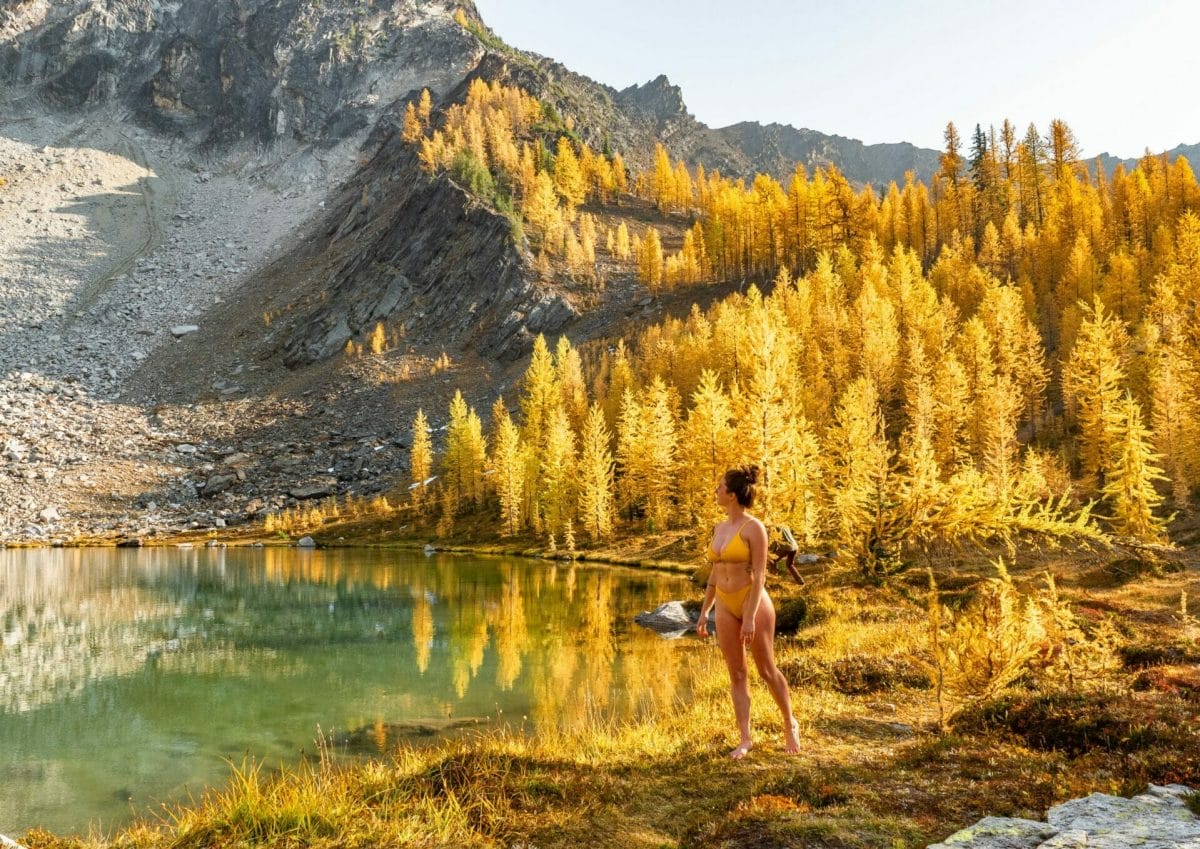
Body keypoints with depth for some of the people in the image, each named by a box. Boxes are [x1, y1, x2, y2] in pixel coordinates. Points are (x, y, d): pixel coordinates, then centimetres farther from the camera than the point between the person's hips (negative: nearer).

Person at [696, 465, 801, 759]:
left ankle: (790, 724, 27)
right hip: (726, 607, 6)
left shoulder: (754, 527, -14)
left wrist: (750, 618, -22)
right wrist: (704, 611, 13)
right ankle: (745, 739, 12)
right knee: (737, 675, 6)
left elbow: (759, 575, -17)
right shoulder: (720, 528, 8)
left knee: (767, 670, 4)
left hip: (754, 602, -6)